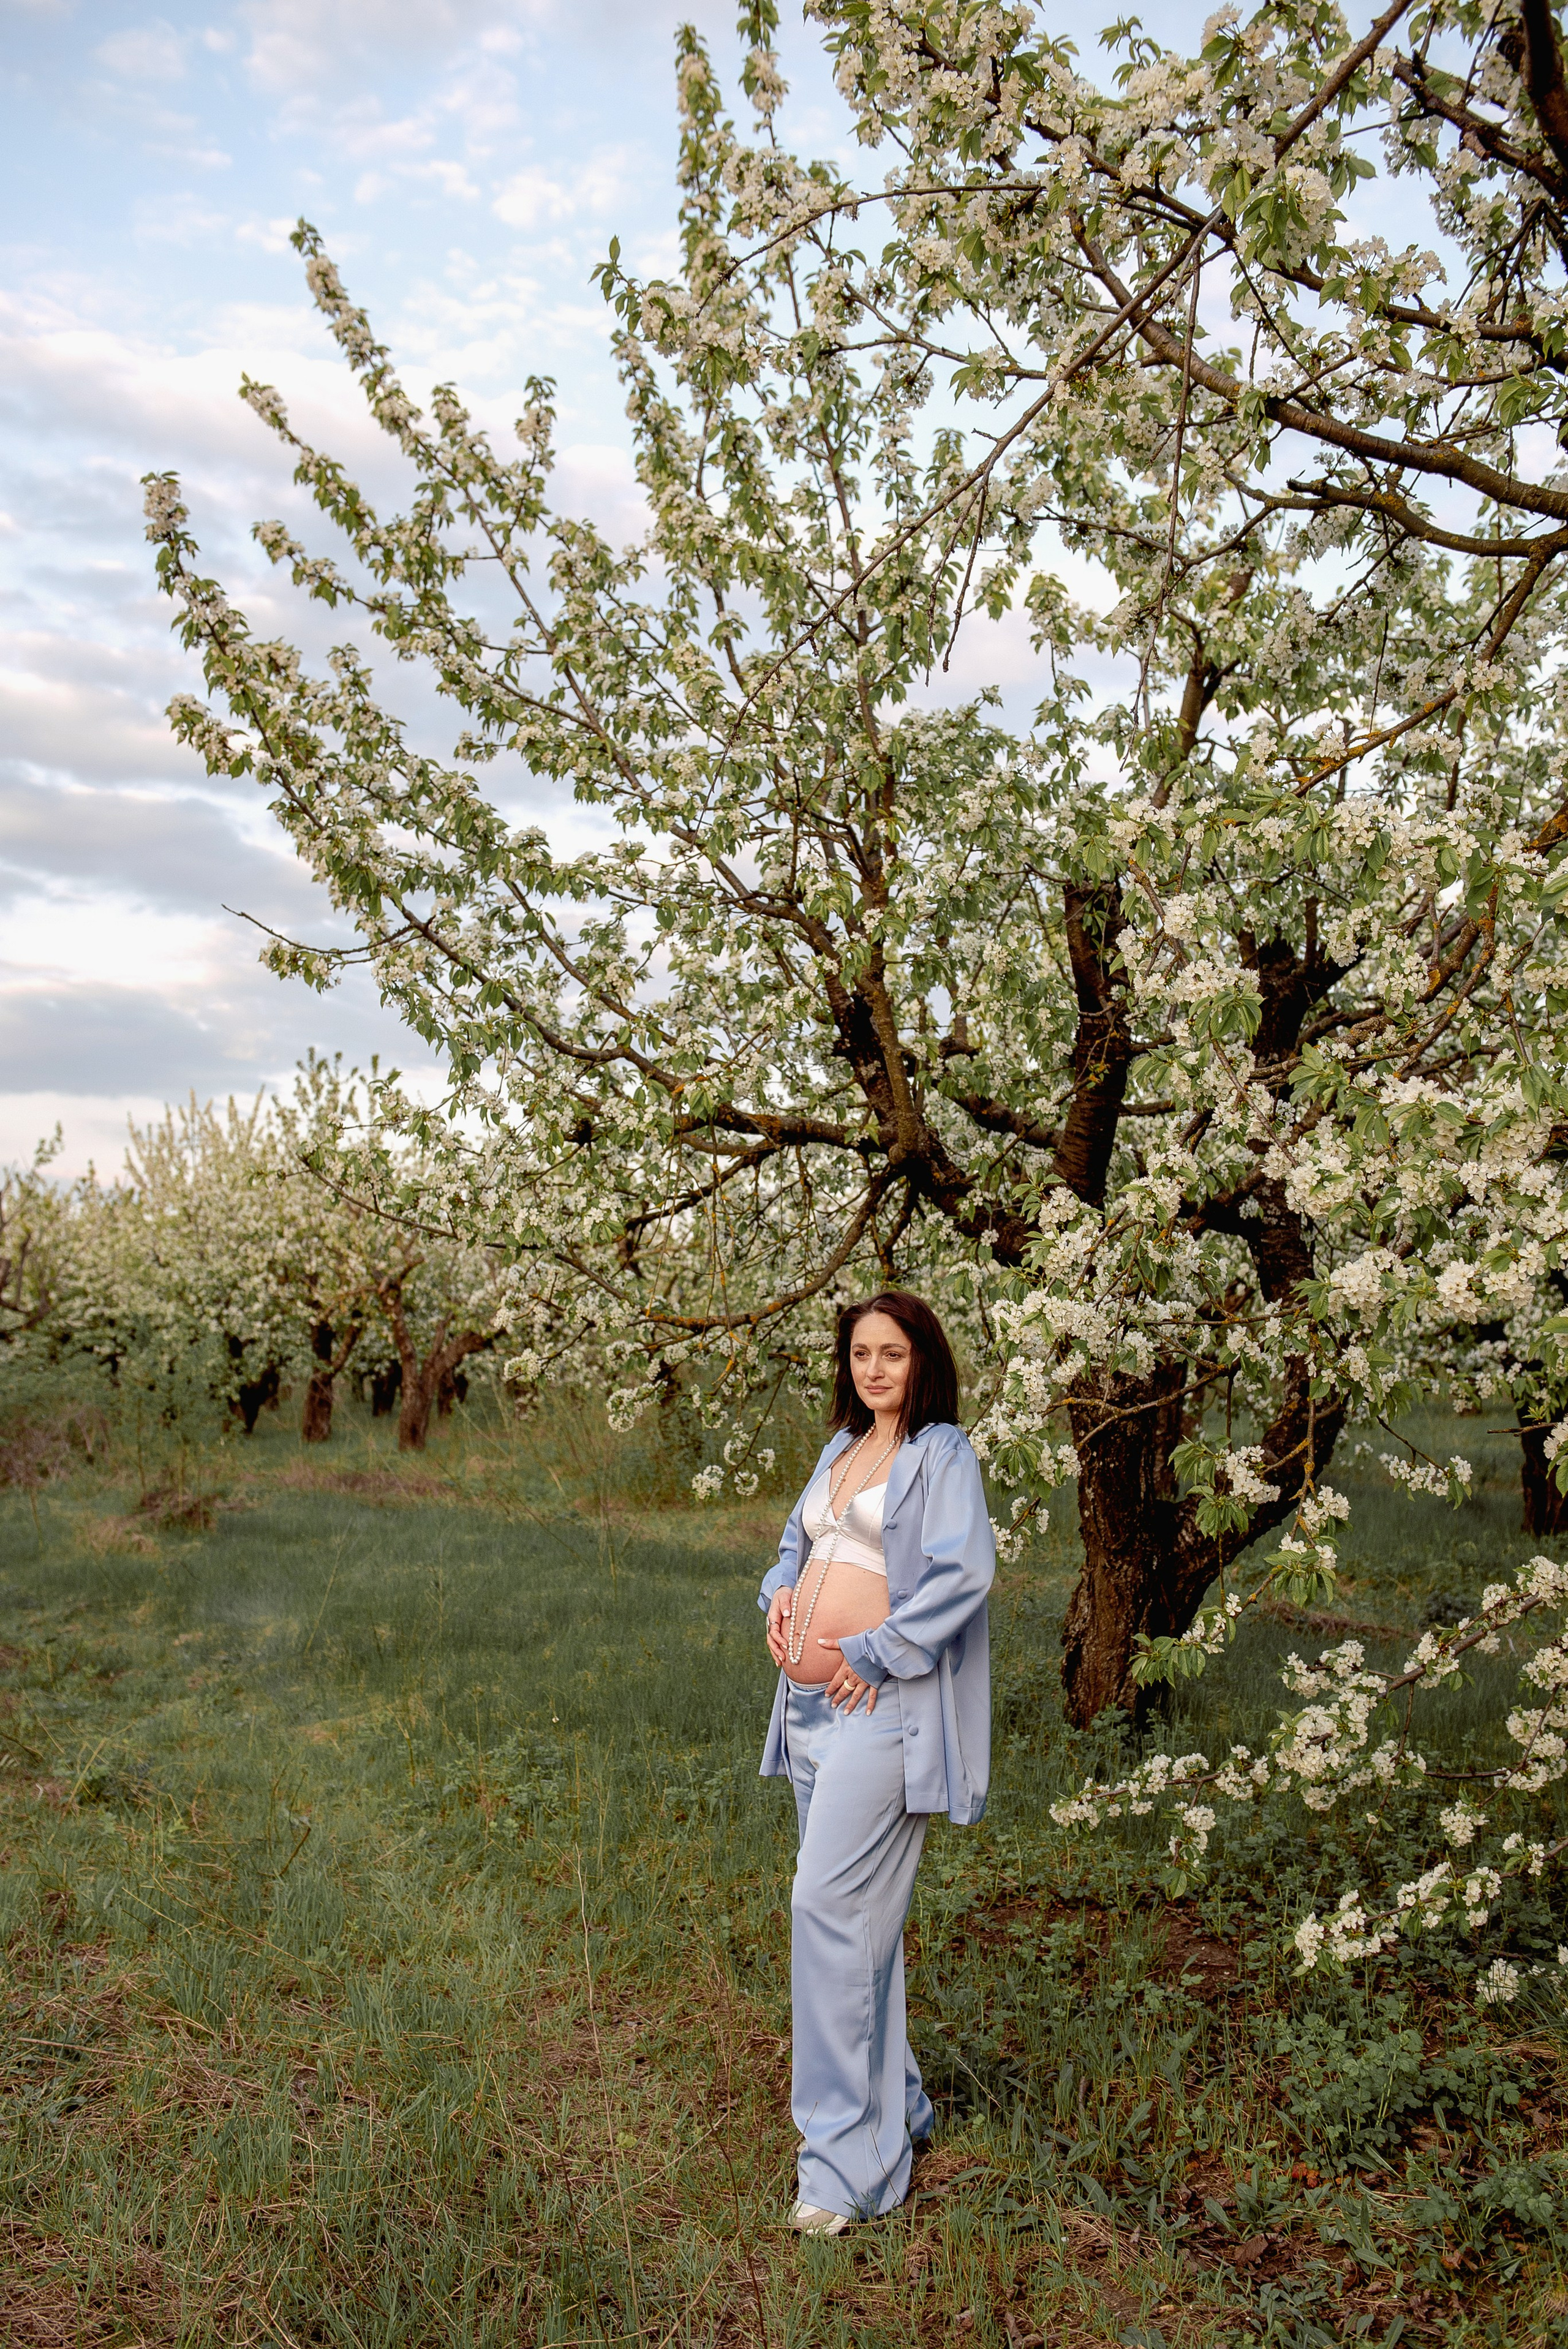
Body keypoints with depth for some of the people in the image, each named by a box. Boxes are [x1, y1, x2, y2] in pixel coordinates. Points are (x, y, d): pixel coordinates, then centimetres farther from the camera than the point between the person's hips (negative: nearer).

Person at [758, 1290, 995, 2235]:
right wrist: (783, 1593, 5)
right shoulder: (841, 1448, 17)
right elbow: (796, 1541, 26)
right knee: (856, 1909, 15)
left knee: (830, 1903, -12)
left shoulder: (942, 1454, -5)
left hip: (881, 1705, -8)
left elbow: (965, 1573, -17)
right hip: (810, 1700, 8)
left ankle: (847, 2158, -2)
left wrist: (875, 1652, -16)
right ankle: (897, 2107, 31)